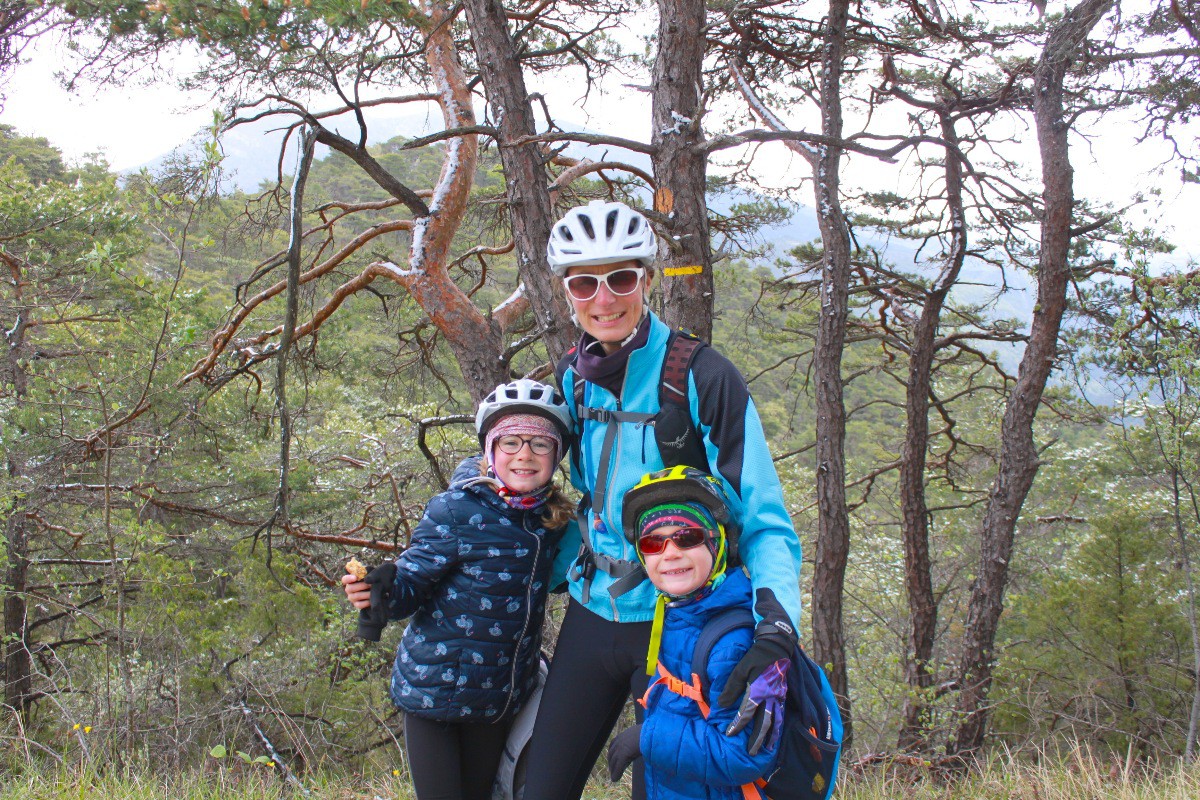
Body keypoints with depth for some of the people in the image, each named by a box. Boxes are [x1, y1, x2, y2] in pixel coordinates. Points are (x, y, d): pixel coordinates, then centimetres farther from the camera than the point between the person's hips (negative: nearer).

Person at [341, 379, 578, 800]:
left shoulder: (553, 517, -1)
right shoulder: (457, 511, -16)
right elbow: (412, 582, -17)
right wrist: (381, 591, -37)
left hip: (500, 697, 5)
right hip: (436, 687, -5)